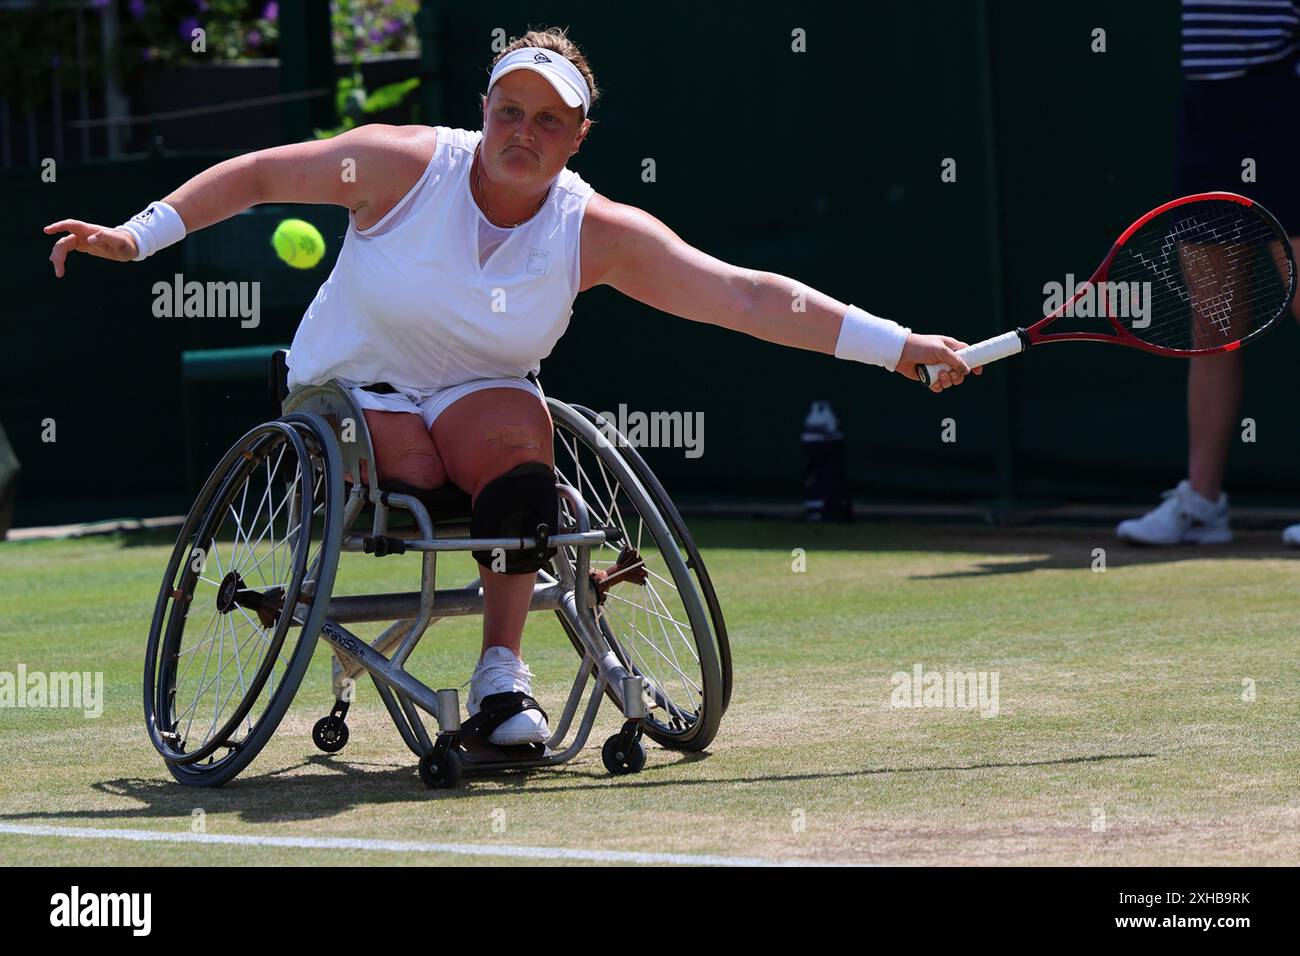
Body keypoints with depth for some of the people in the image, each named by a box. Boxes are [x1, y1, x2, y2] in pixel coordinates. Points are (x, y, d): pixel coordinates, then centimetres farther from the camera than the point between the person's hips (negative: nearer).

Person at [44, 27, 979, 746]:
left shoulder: (596, 233, -11)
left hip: (481, 400, 2)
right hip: (351, 390, -2)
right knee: (411, 471, -33)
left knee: (520, 429, -31)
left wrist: (898, 345, -21)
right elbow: (257, 174, -4)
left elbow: (747, 296, -15)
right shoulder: (404, 165, -15)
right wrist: (136, 236, -9)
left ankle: (502, 668, -26)